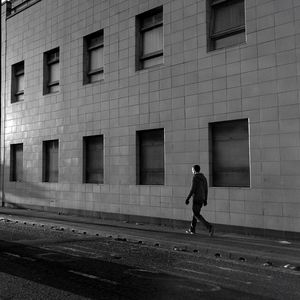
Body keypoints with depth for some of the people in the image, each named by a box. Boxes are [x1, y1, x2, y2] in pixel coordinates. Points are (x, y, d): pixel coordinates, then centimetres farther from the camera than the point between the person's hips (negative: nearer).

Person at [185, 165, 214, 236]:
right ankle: (192, 229, 26)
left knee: (197, 215, -5)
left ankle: (209, 227, -19)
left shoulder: (195, 178, -15)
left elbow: (192, 190, -19)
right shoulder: (204, 178, 10)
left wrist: (187, 199, -12)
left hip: (196, 199, -8)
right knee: (195, 213, 19)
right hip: (202, 199, 8)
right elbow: (206, 190, 12)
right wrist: (205, 200, 17)